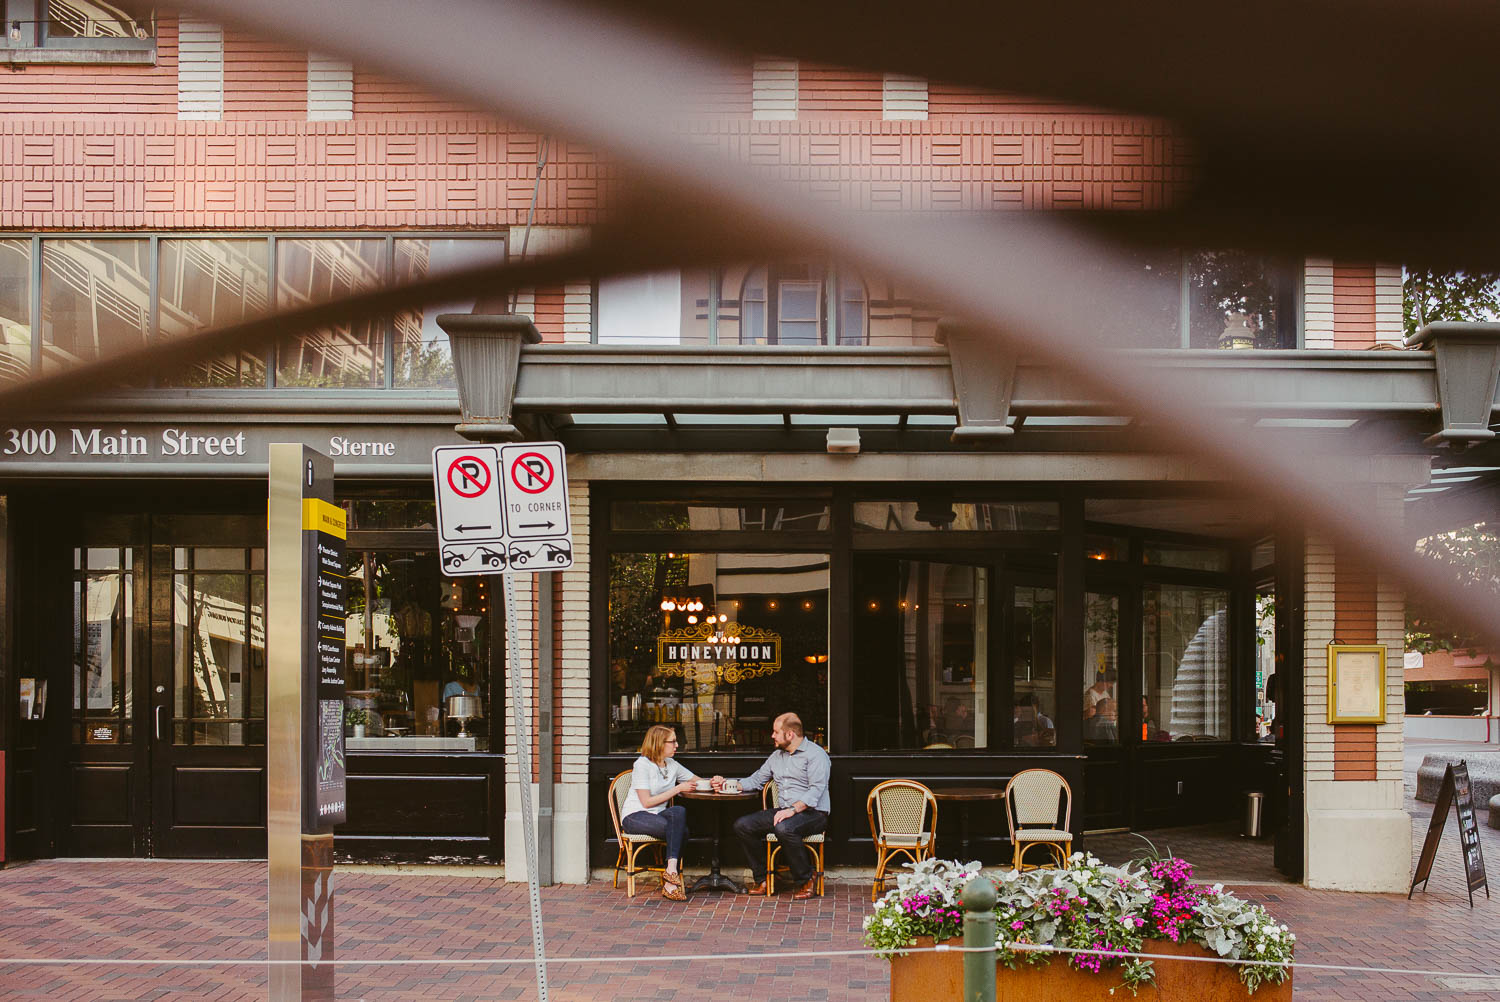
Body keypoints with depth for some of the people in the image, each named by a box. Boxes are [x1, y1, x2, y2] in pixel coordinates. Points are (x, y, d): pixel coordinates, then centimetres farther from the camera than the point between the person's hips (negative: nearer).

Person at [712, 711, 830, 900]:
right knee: (742, 826, -9)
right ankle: (762, 879, -2)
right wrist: (727, 784, 14)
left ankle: (806, 879, -19)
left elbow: (816, 789, -18)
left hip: (812, 813, -8)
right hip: (783, 811, 8)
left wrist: (793, 810, -29)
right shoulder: (777, 756, 20)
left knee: (784, 828, -39)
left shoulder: (815, 754, -6)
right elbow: (756, 780, 27)